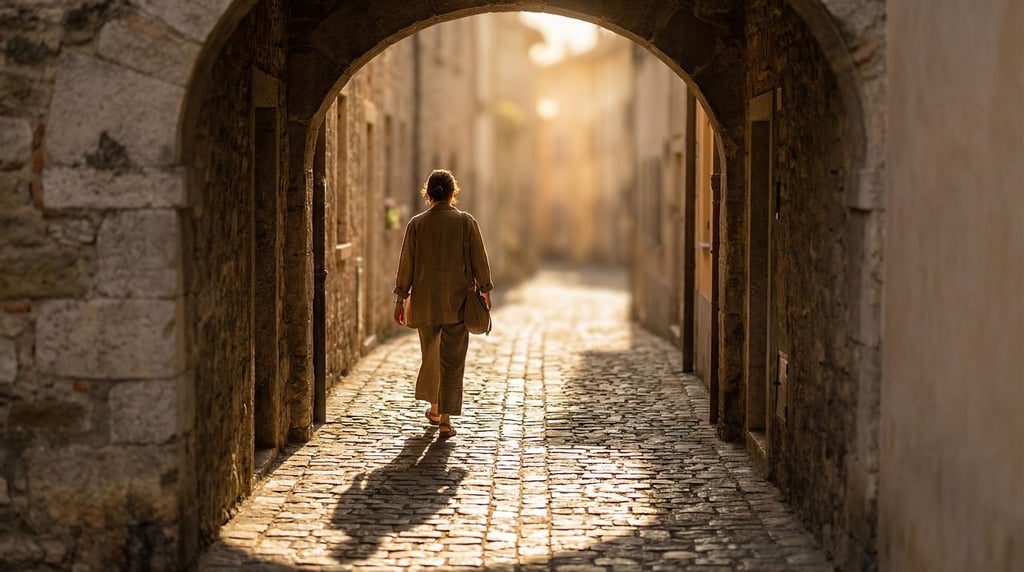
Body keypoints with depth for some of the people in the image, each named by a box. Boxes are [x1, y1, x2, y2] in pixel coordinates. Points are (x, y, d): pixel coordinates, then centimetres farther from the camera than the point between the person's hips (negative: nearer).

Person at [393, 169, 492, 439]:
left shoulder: (416, 224, -2)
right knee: (452, 360, 1)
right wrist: (485, 290, 12)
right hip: (457, 301, -2)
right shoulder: (466, 222, -5)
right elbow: (479, 260, -1)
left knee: (430, 355, 19)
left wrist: (400, 299, 6)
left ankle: (434, 408, 33)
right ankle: (445, 419, -4)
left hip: (425, 300, 2)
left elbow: (406, 264, 0)